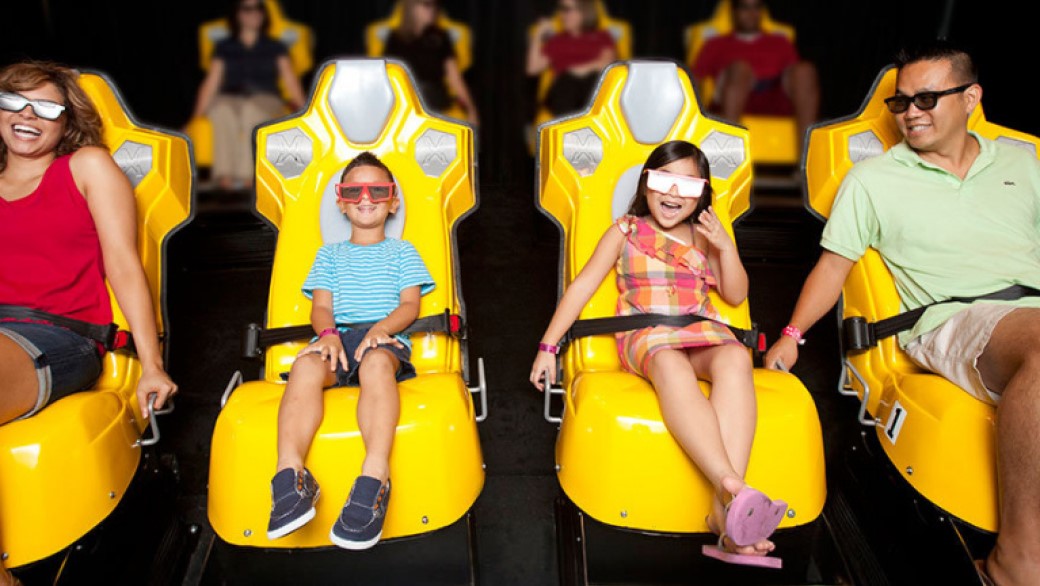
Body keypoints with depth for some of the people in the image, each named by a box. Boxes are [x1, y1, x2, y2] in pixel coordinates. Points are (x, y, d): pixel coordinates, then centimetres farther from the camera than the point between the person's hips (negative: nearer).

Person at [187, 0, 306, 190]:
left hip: (265, 101, -1)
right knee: (223, 109, -38)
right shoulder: (224, 48, 21)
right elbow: (211, 83, 16)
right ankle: (225, 174, -44)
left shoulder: (275, 48, 20)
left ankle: (247, 174, -45)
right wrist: (198, 115, 5)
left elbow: (291, 81, 11)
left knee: (250, 109, -39)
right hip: (230, 99, 1)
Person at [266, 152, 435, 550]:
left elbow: (410, 304, 10)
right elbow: (321, 305, 15)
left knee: (376, 364, -41)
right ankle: (291, 474, -48)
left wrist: (382, 327, -12)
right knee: (307, 365, -36)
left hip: (385, 338, -2)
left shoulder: (402, 252, 25)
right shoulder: (329, 255, 30)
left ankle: (375, 477, -55)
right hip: (338, 336, 2)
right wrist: (328, 333, -9)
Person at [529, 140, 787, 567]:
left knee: (735, 358, -36)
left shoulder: (705, 235, 22)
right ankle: (734, 486, -57)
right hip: (644, 336, -2)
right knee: (671, 366, -42)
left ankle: (725, 509, -48)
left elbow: (735, 295, 20)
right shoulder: (625, 232, 15)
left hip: (702, 332, 3)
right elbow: (582, 286, 10)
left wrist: (726, 247, 3)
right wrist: (548, 346, 2)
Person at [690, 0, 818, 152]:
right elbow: (695, 78, 14)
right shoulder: (716, 44, 27)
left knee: (805, 70, -26)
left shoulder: (780, 42, 33)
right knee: (740, 69, -34)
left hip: (778, 101, 2)